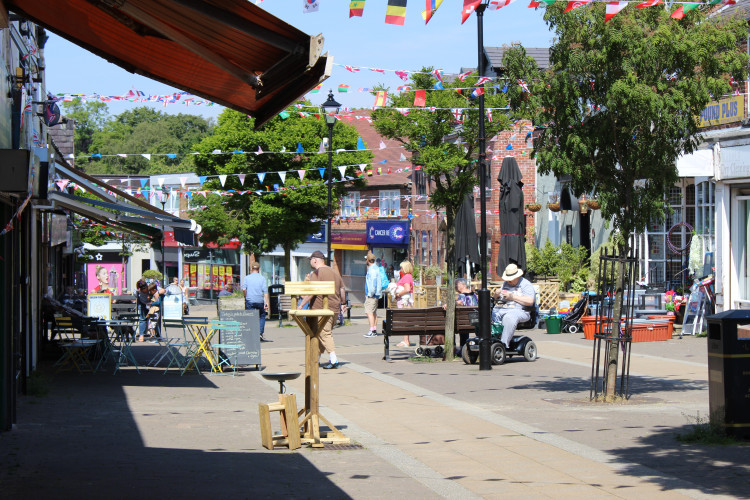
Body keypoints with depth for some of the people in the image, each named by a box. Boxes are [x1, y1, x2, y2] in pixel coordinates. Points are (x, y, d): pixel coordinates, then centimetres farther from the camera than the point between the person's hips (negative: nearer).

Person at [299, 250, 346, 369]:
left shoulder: (317, 273, -10)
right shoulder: (334, 272, 14)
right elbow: (342, 289, 19)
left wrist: (301, 305, -14)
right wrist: (342, 303, 31)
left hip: (322, 310, -8)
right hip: (335, 308, 8)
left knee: (325, 334, -7)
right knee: (326, 334, 14)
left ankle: (333, 360, -15)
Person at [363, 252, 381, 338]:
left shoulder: (372, 269, -16)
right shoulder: (376, 268, 16)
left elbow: (373, 283, -21)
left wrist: (370, 294, -17)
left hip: (372, 294, -11)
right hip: (375, 294, 11)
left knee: (369, 312, -14)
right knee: (374, 312, 14)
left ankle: (372, 331, -19)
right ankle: (374, 329, 19)